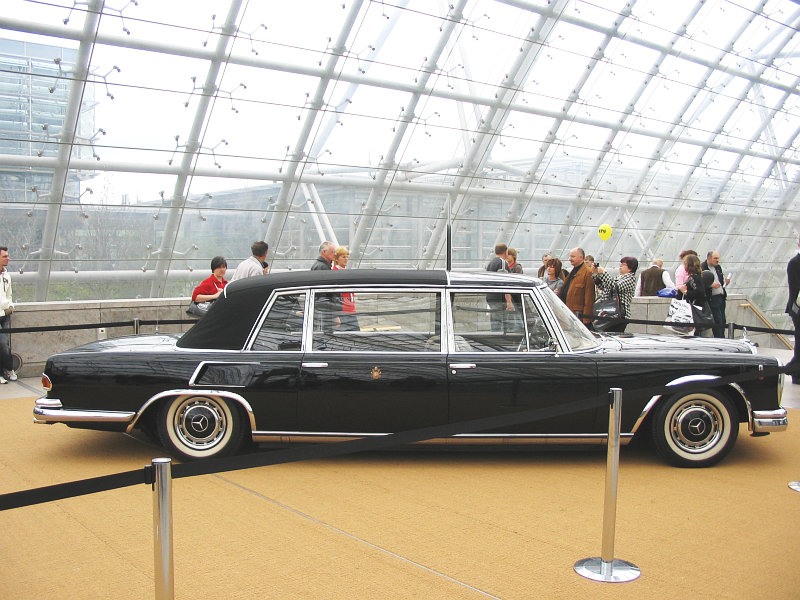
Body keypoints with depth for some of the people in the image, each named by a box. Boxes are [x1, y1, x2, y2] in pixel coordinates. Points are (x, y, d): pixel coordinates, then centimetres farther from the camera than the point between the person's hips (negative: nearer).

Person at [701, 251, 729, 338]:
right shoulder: (702, 268, -11)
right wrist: (711, 285, -27)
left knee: (723, 320, 10)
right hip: (713, 299, -8)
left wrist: (725, 281, 4)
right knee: (717, 321, -8)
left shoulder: (718, 267, 15)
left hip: (721, 297, 8)